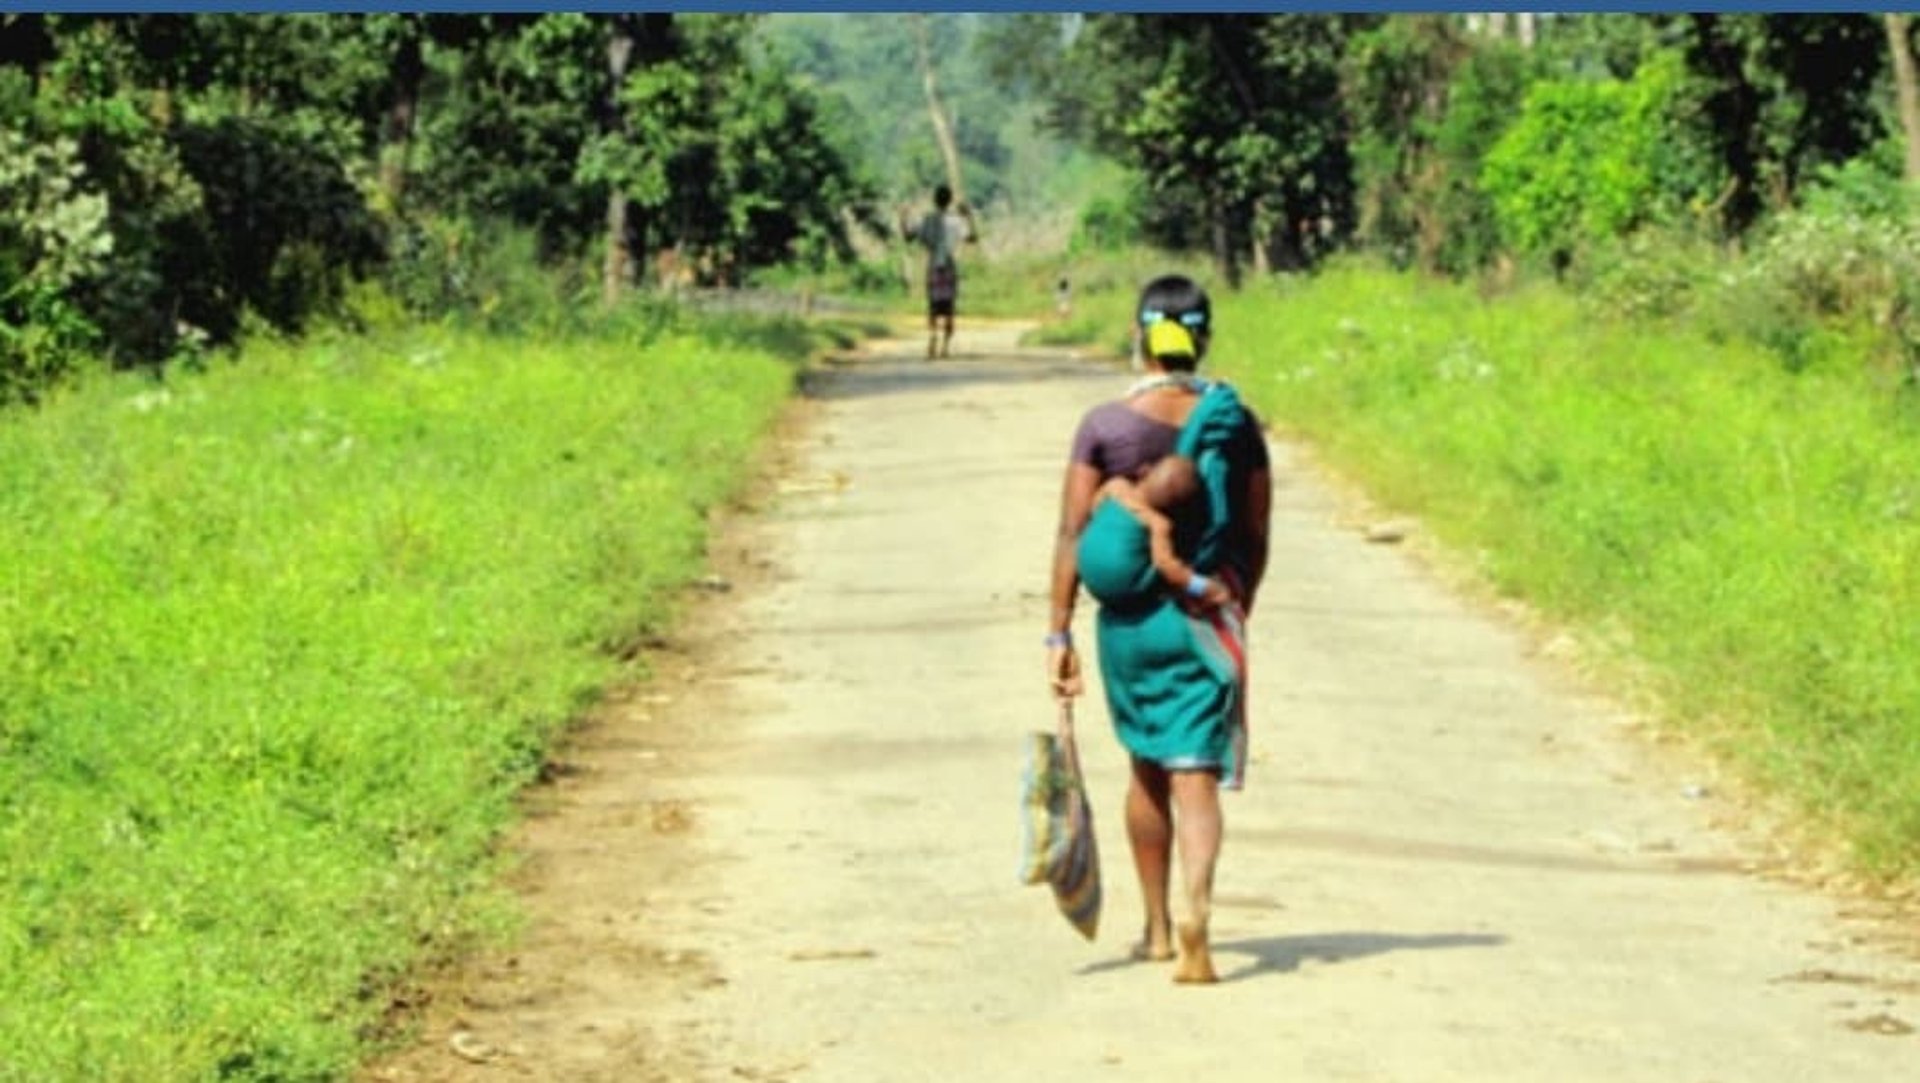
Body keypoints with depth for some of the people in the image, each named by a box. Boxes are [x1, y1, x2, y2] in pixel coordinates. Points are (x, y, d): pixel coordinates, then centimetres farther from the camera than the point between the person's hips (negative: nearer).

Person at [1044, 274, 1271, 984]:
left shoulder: (1103, 426, -7)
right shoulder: (1236, 426, -3)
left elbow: (1072, 536, -9)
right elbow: (1254, 538, 4)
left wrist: (1058, 636, -6)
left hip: (1127, 619, 1)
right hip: (1206, 619, 0)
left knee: (1146, 770, 18)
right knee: (1195, 776, -2)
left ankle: (1157, 929, 28)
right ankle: (1195, 918, -24)